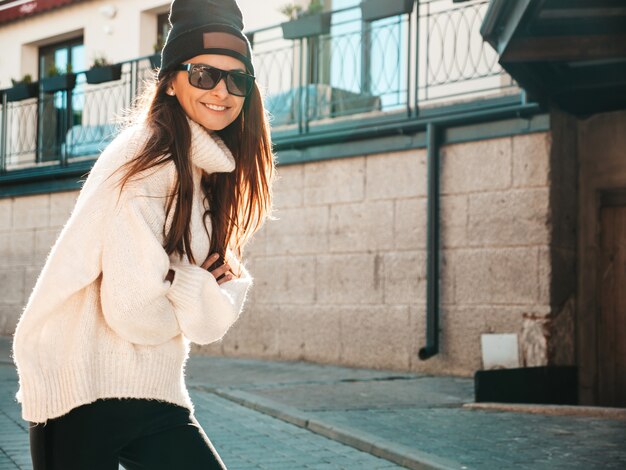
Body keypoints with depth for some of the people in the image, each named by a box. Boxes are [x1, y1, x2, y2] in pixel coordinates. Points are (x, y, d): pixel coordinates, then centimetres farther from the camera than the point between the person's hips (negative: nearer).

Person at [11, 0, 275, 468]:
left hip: (154, 402, 8)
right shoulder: (148, 158, -15)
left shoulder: (212, 174, 12)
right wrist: (202, 293, -6)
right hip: (81, 395, -8)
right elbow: (134, 311, -23)